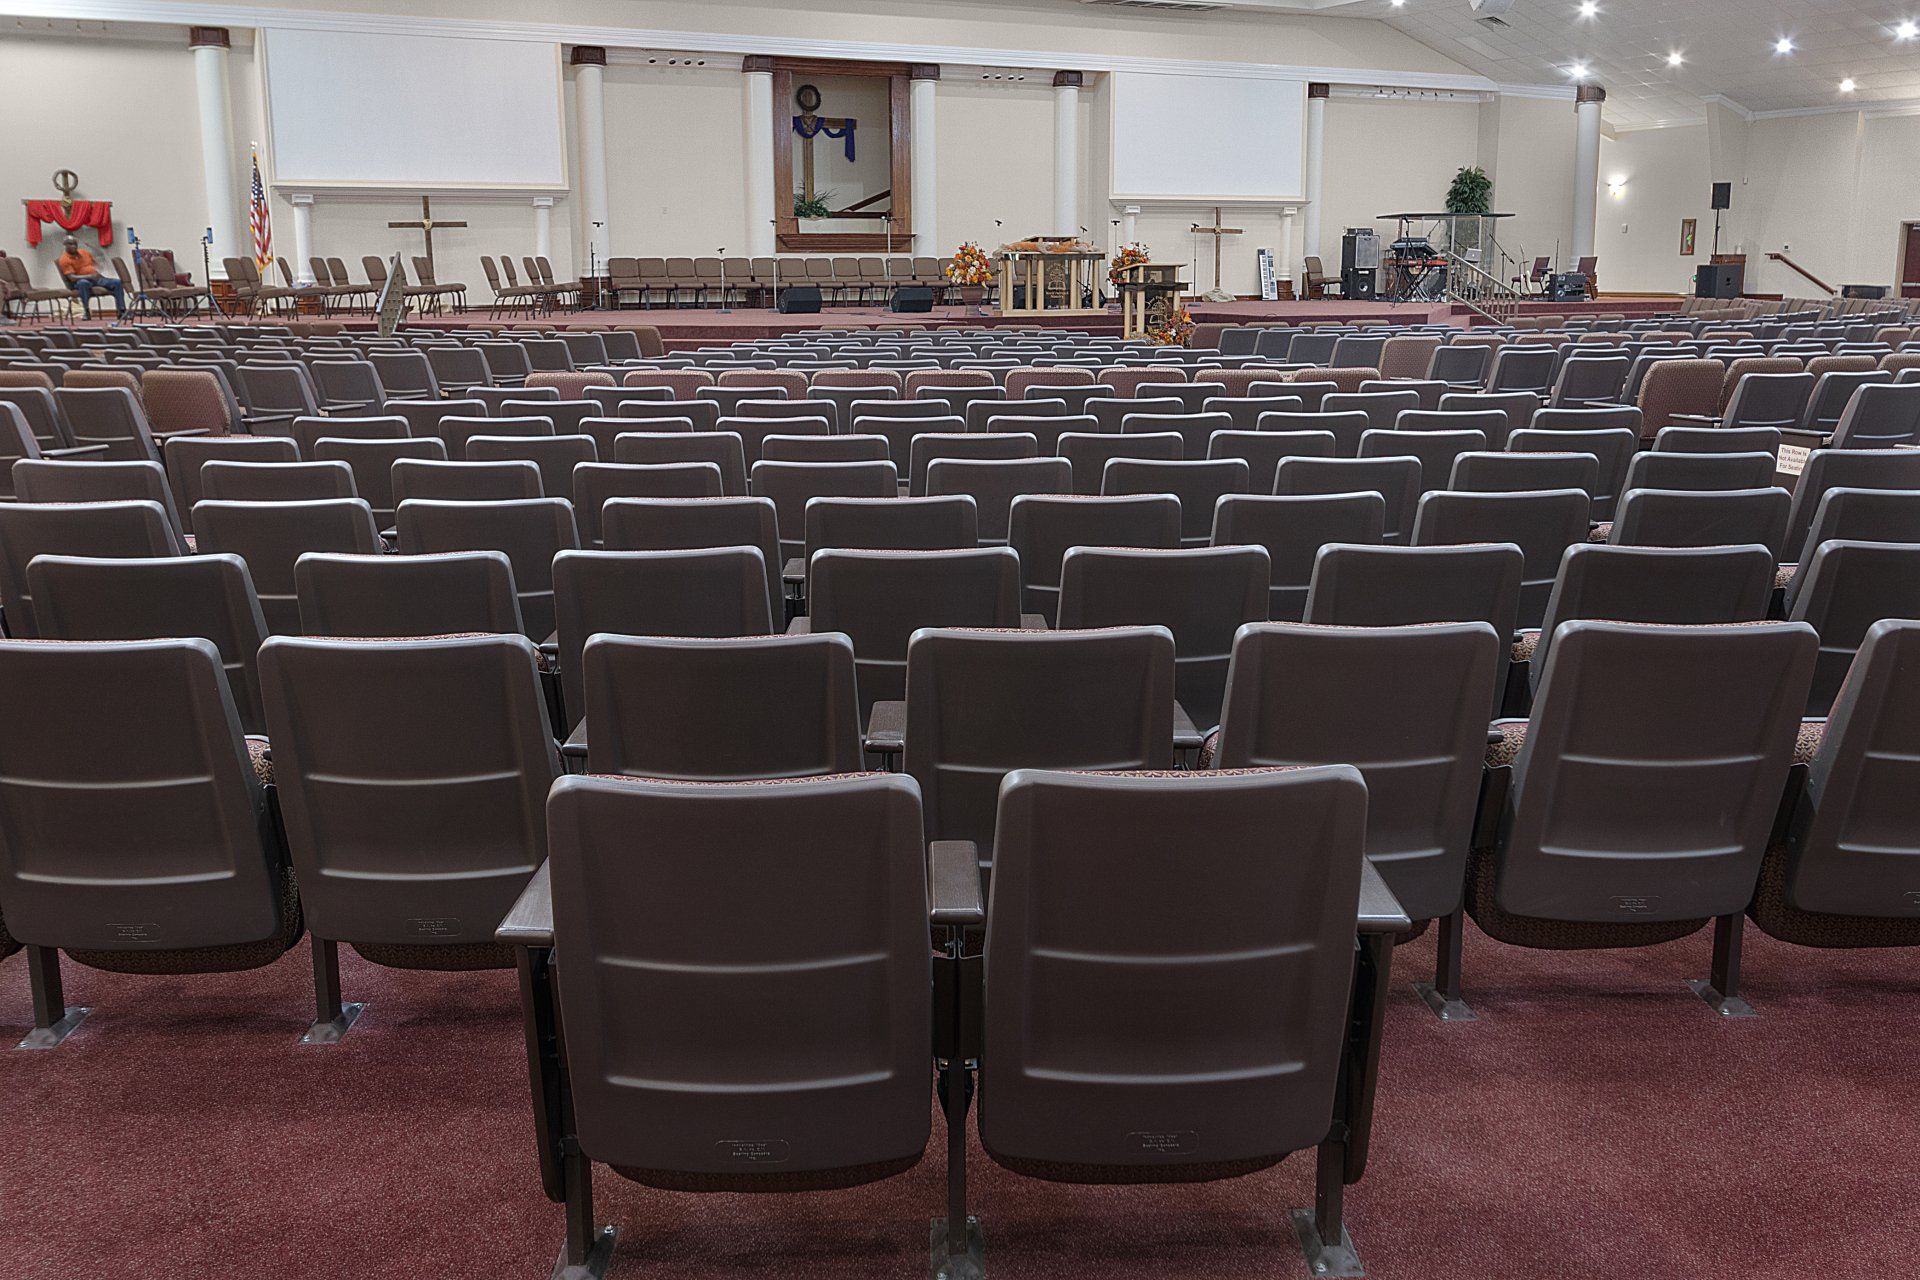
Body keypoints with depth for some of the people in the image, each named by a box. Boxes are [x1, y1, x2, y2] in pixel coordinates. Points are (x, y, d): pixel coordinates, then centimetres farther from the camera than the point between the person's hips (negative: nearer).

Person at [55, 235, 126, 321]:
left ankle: (121, 311, -22)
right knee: (83, 283, -42)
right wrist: (89, 276, -27)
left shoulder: (84, 252, 16)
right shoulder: (64, 260, -4)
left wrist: (98, 273, 4)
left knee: (117, 283, -15)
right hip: (80, 281, -6)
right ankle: (87, 312, -41)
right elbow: (72, 277, -15)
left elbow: (95, 264, 26)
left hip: (96, 278, 6)